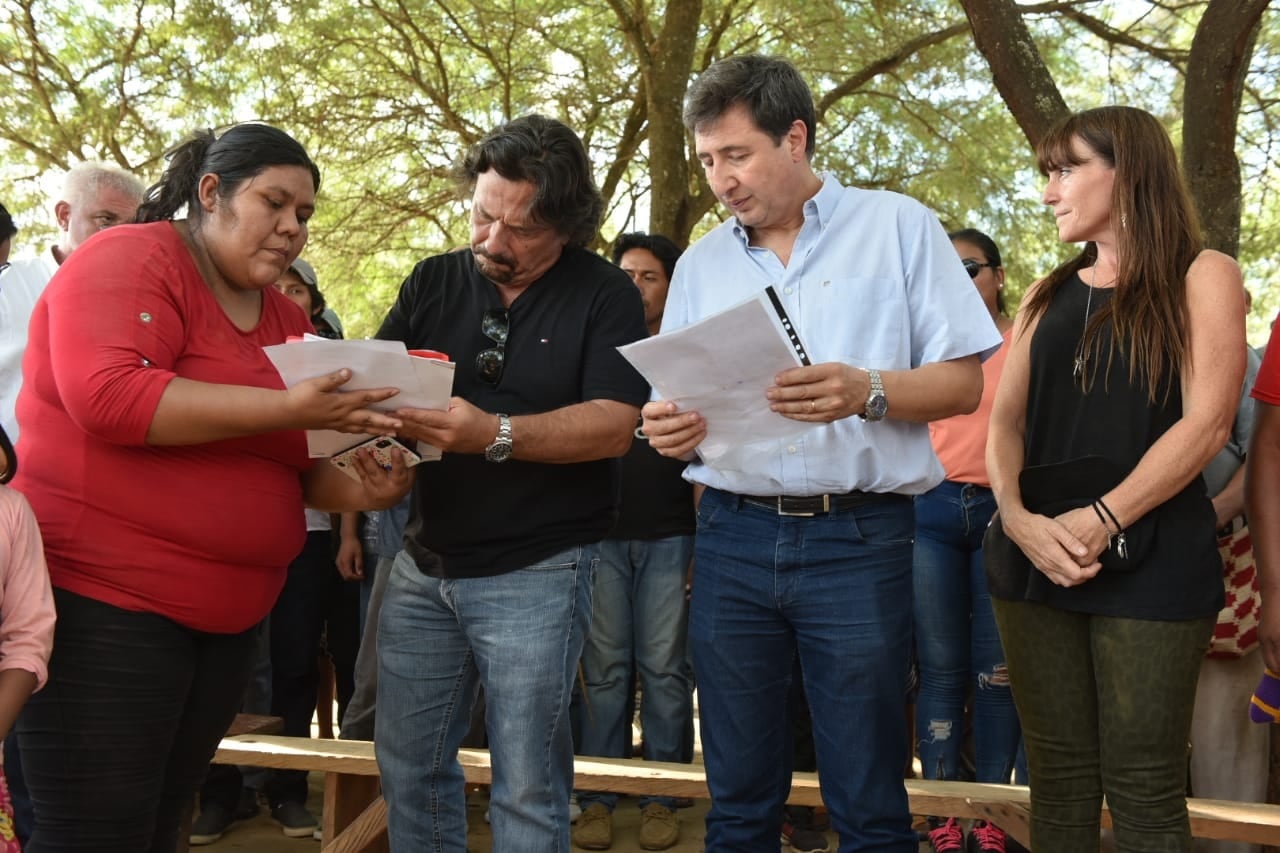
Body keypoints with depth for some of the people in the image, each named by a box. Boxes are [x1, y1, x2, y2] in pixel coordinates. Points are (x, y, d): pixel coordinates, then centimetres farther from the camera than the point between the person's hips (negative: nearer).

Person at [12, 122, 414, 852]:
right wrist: (286, 407, -27)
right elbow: (107, 395, -26)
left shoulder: (287, 318, 13)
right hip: (105, 602, -8)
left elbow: (292, 463, 18)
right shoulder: (129, 261, -9)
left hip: (227, 617, 8)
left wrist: (358, 490, -5)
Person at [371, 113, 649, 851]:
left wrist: (495, 435, -30)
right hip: (425, 563, 5)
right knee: (408, 763, 12)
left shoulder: (606, 295, -6)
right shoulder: (434, 281, 7)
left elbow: (615, 424, -16)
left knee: (527, 785, 2)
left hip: (536, 572, -4)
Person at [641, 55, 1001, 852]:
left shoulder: (898, 227, 2)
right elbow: (674, 402, 14)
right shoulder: (702, 262, 13)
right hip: (733, 537, 4)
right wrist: (668, 426, -10)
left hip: (858, 540, -3)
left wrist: (867, 392, -20)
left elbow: (962, 382, -2)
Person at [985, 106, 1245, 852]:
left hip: (1148, 559, -5)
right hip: (1037, 556, 5)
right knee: (1057, 771, 9)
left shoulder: (1202, 276, 2)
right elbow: (1006, 422, 9)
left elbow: (1206, 425, -9)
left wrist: (1101, 521, -17)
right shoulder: (1050, 295, 17)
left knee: (1142, 787, -1)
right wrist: (1017, 515, -10)